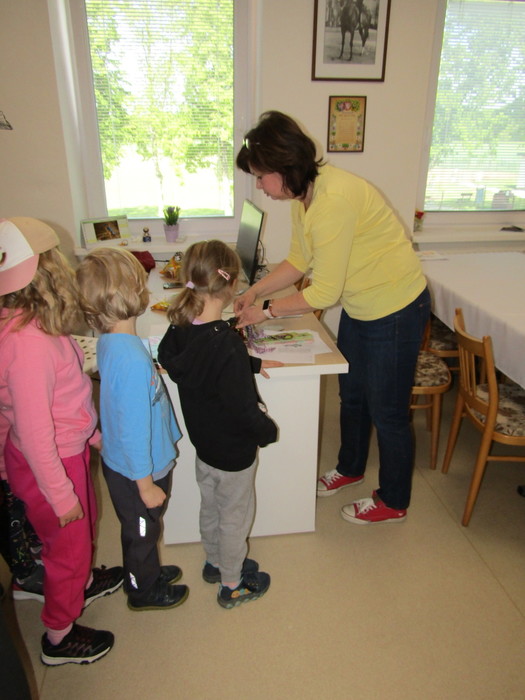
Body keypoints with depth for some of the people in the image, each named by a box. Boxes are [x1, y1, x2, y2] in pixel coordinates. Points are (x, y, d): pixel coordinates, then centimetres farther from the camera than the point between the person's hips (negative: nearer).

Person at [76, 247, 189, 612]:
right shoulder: (132, 359, -36)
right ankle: (144, 591, 45)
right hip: (137, 472, -8)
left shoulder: (109, 342, -7)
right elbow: (133, 430, -29)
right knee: (142, 531, 19)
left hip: (122, 463, 8)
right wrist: (146, 485, -19)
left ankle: (147, 571, 55)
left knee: (142, 530, 30)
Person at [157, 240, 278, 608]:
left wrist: (251, 364, 8)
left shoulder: (179, 329, -11)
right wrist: (268, 431, -9)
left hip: (202, 441, 7)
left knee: (211, 507, 27)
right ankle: (232, 585, 37)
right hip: (233, 450, -7)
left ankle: (215, 563, 51)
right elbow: (243, 408, -29)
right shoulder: (228, 344, -33)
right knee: (235, 516, 16)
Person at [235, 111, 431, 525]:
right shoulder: (305, 193, -1)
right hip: (359, 307, 9)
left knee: (387, 411, 6)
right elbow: (298, 261, 9)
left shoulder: (333, 199, -31)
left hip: (396, 310, -9)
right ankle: (350, 468, 48)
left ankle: (393, 503, 29)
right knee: (352, 396, 23)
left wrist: (267, 312, -17)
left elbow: (325, 292, -28)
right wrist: (255, 292, -1)